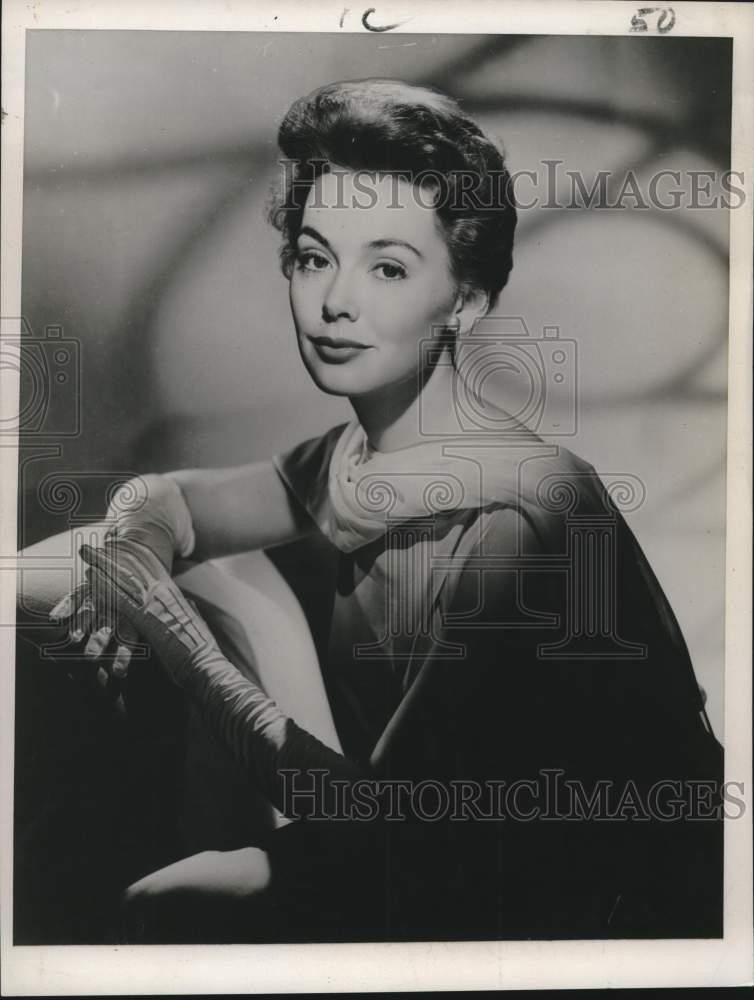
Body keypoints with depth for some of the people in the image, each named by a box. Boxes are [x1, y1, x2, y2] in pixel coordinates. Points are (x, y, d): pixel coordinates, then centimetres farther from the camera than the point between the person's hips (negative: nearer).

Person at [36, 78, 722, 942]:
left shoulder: (516, 522, -29)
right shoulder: (359, 453, -6)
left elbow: (381, 818, -24)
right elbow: (163, 499, 7)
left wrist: (171, 632, -24)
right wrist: (135, 550, -16)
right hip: (441, 858, 6)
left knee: (171, 906, -14)